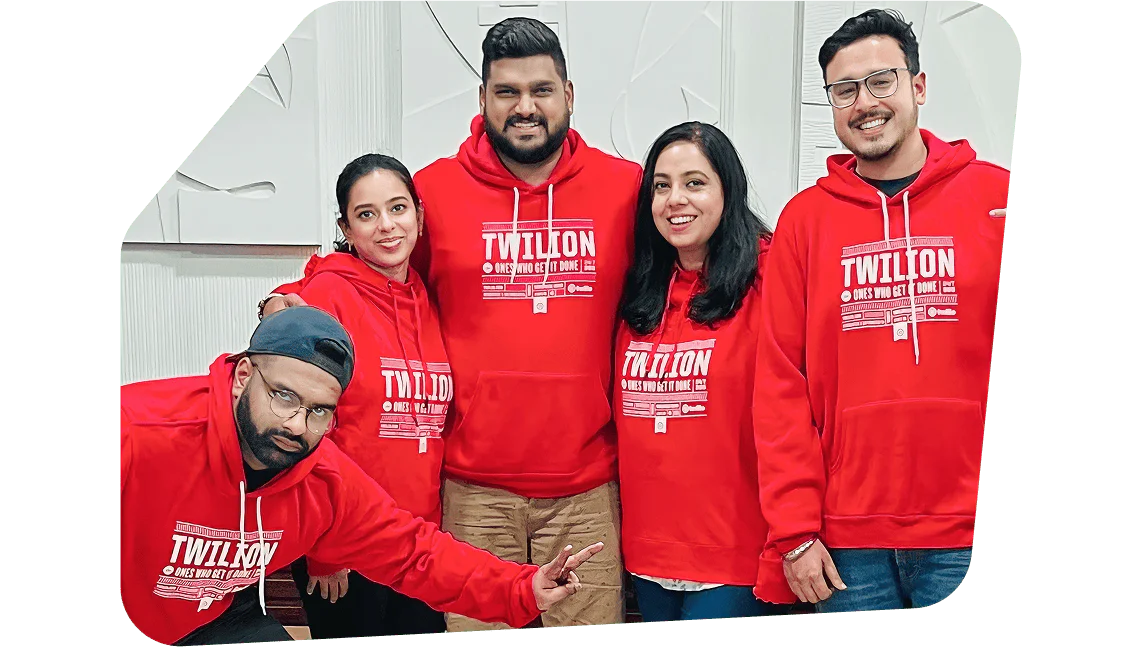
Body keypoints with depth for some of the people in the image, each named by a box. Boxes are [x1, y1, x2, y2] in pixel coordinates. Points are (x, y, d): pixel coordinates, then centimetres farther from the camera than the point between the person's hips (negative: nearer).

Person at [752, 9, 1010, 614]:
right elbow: (780, 383, 1)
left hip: (969, 534, -1)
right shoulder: (803, 218, 5)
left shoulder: (994, 195, 2)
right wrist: (793, 530, -4)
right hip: (845, 542, 1)